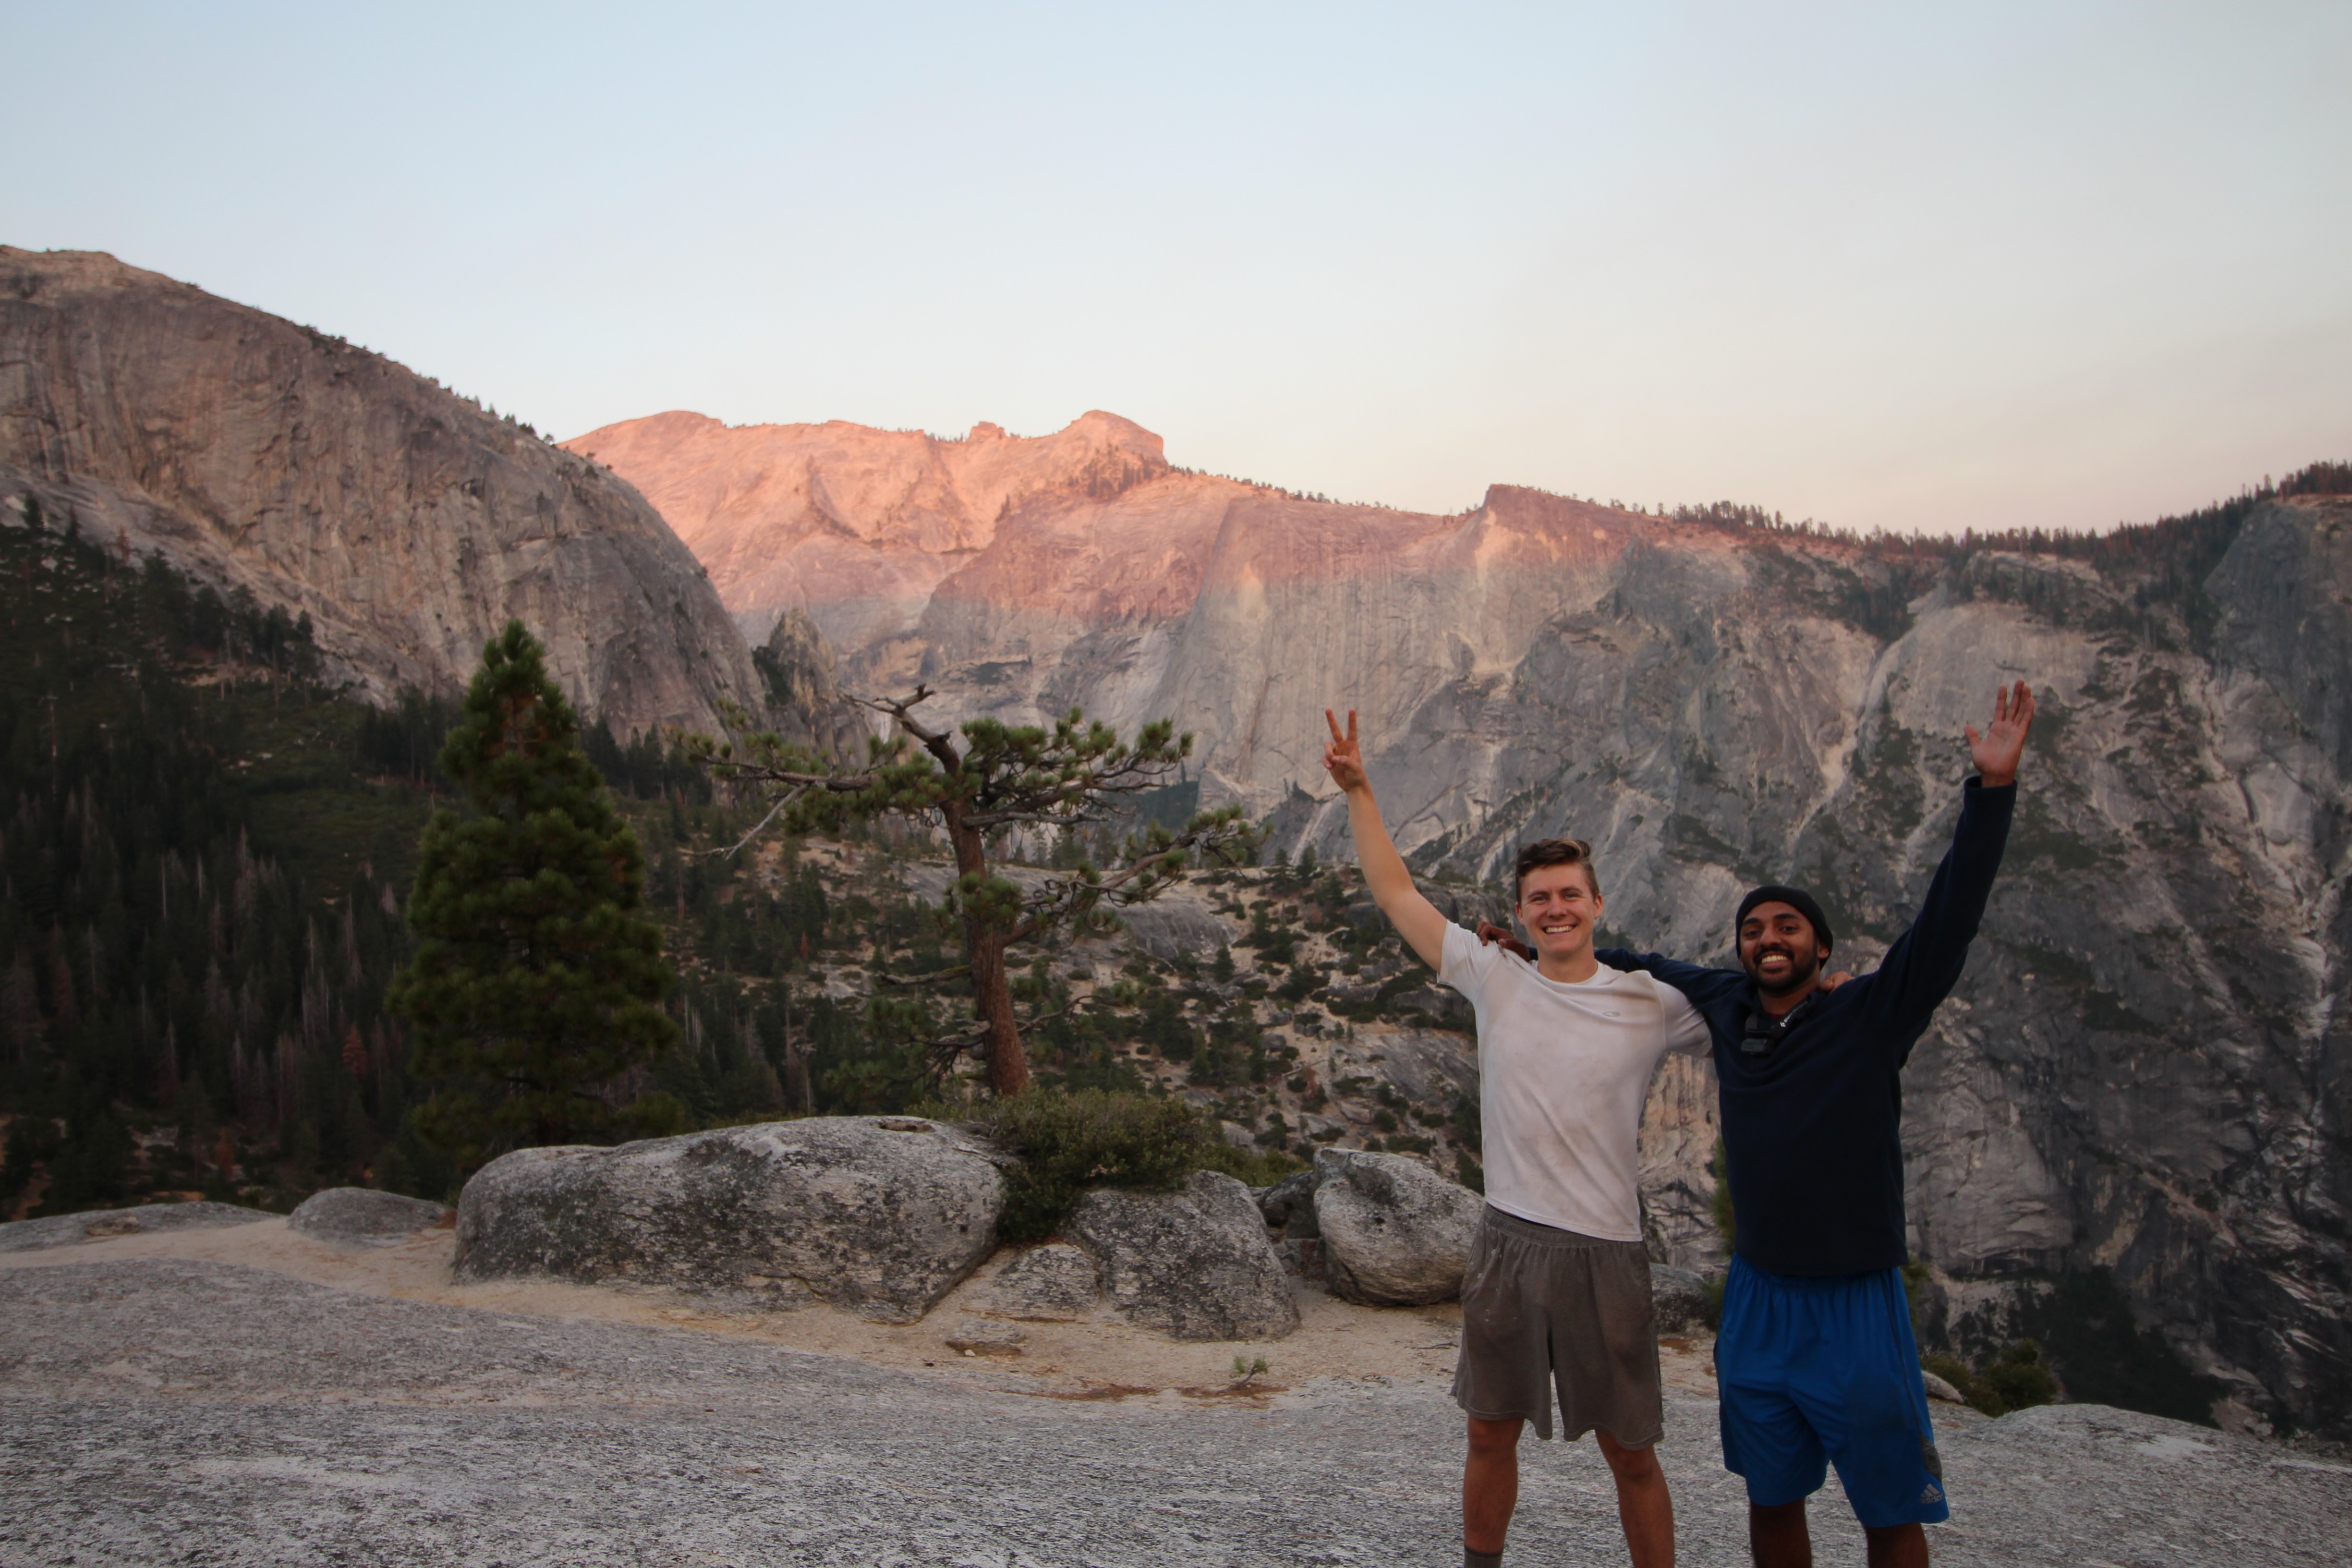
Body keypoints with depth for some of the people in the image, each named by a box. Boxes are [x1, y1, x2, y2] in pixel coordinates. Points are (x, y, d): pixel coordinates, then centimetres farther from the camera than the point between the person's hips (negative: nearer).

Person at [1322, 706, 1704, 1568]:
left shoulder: (1651, 1004, -3)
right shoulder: (1494, 981, 1)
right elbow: (1397, 892, 5)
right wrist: (1358, 791, 5)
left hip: (1606, 1253, -2)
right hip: (1508, 1242, 2)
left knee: (1631, 1454, 8)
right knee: (1490, 1434, 15)